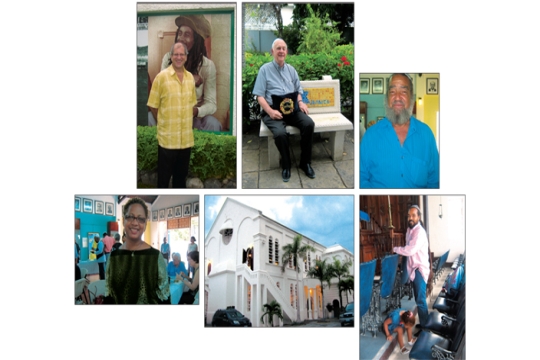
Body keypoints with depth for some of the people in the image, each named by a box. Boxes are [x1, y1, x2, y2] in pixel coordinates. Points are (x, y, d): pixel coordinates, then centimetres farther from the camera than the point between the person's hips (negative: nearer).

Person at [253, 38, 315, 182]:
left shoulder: (291, 70, 18)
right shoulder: (265, 69, 4)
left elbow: (298, 90, 23)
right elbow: (259, 95, -1)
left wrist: (300, 102, -1)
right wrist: (270, 111, -17)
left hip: (292, 109, 4)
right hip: (273, 111, -4)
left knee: (309, 124, -25)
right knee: (280, 133, -34)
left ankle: (305, 162, -8)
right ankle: (286, 165, -6)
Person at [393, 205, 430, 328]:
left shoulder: (420, 231, -19)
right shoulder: (409, 230, 11)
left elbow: (411, 250, -26)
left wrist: (395, 249, -14)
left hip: (420, 269, -9)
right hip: (413, 269, 9)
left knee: (420, 300, -6)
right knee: (418, 299, 16)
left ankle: (424, 326, 2)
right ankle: (423, 323, 27)